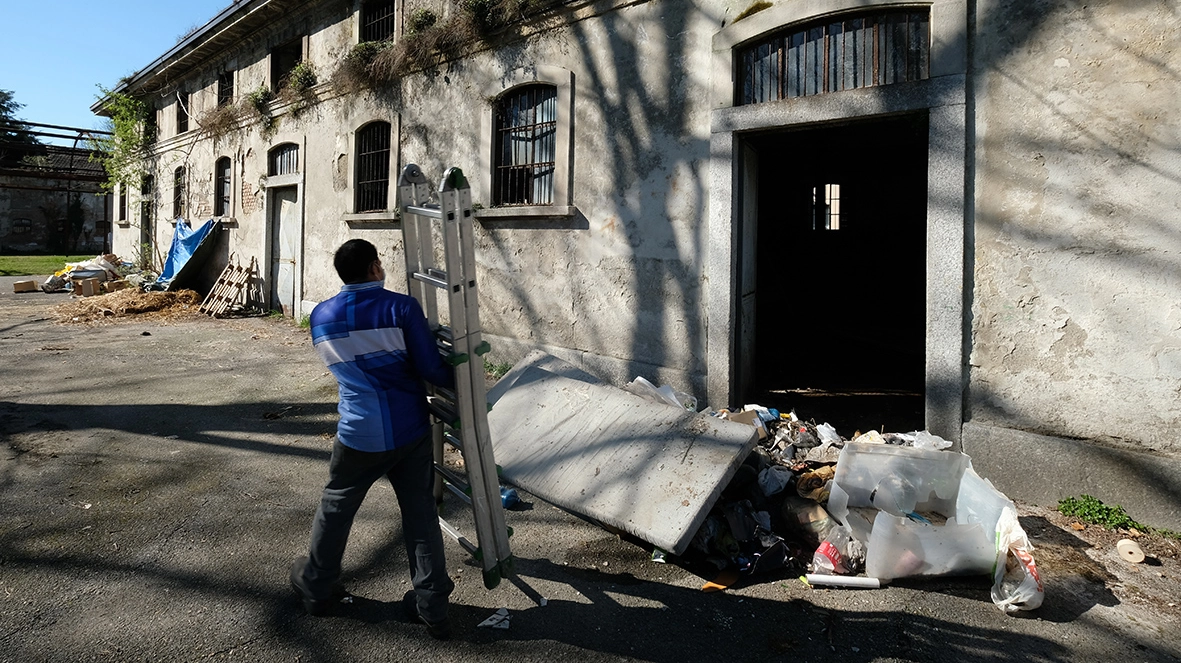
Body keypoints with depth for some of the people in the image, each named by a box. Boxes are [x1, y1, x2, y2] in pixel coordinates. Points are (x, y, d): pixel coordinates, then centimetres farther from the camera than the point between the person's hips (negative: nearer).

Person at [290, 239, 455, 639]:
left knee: (336, 507, 21)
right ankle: (432, 606, 14)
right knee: (420, 514, 8)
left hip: (360, 436, 2)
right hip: (411, 430, -1)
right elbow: (430, 368, -10)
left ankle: (316, 587, 39)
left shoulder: (321, 317, 2)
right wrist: (460, 382, 8)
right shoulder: (401, 307, -9)